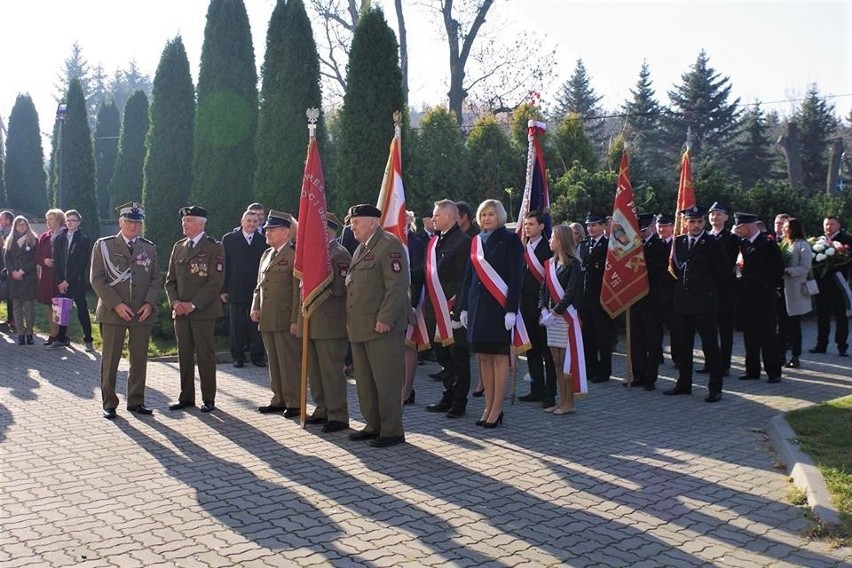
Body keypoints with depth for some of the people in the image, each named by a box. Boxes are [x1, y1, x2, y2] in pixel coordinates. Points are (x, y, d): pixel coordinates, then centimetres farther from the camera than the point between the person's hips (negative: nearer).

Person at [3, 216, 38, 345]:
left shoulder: (33, 240, 3)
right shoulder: (10, 241, 13)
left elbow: (34, 259, -4)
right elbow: (6, 258, 7)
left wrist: (22, 271, -11)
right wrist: (13, 271, -9)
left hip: (29, 277, -3)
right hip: (14, 278, 3)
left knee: (29, 306, -4)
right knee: (17, 306, 2)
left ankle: (29, 333, 1)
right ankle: (20, 333, 4)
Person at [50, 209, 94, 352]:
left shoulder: (84, 240, -3)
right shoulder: (59, 239, 9)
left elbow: (82, 264, -8)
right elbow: (56, 262, 7)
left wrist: (68, 281, -11)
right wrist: (60, 281, -2)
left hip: (78, 281, -4)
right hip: (62, 282, 4)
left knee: (82, 311, -1)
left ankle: (88, 340, 5)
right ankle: (61, 338, 14)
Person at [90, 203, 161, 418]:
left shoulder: (149, 248, 12)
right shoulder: (104, 246, 2)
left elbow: (156, 279, 11)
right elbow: (97, 279, -3)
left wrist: (150, 303, -6)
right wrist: (116, 304, -13)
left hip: (143, 313, 3)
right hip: (112, 312, -3)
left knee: (140, 359, 7)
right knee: (110, 359, 3)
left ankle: (136, 401, 18)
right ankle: (109, 403, 13)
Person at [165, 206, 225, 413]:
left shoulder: (214, 247, -5)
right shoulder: (178, 247, 14)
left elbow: (215, 282, -12)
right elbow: (170, 279, 15)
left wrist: (193, 304, -15)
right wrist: (175, 302, -3)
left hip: (203, 311, -6)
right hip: (180, 311, 6)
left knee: (205, 355, 0)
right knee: (184, 355, 9)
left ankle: (208, 399, 8)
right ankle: (186, 396, 18)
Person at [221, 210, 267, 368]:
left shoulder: (263, 240, 6)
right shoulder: (229, 239, 4)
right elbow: (223, 266, 3)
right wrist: (223, 289, -2)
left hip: (257, 291, 1)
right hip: (235, 291, 0)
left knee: (256, 324, 3)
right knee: (236, 326, 5)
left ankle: (257, 356, 12)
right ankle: (238, 357, 15)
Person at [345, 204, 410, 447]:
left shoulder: (390, 245, -11)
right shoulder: (361, 249, 19)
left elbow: (397, 286, -18)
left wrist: (385, 319, -21)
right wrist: (352, 320, 16)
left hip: (383, 327, -10)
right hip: (360, 327, 10)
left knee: (386, 381, -3)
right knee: (364, 381, 14)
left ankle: (392, 431, 6)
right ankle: (373, 426, 25)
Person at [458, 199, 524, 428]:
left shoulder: (510, 240, -4)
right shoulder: (476, 241, 12)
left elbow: (516, 277, -9)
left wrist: (511, 310, -16)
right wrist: (464, 306, 10)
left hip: (499, 305, -6)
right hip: (478, 304, 6)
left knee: (499, 355, -2)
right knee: (483, 356, 7)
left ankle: (497, 409, 3)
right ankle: (489, 406, 15)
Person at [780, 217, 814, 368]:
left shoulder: (802, 245, -7)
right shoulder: (784, 244, 15)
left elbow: (805, 267, -14)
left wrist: (786, 270, -23)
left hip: (794, 290, -6)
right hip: (782, 289, 6)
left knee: (794, 325, 0)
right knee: (782, 323, 5)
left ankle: (795, 357, 8)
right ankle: (781, 355, 10)